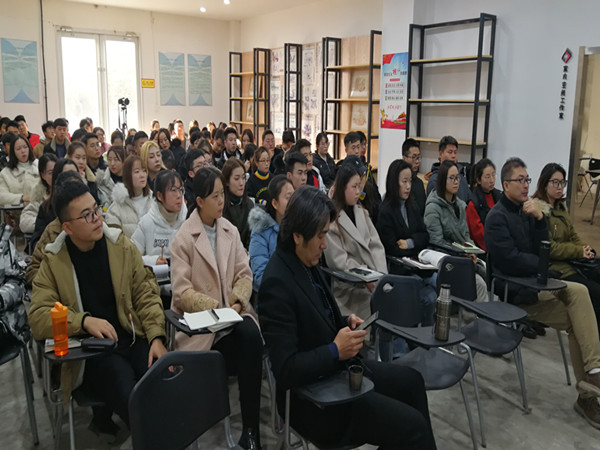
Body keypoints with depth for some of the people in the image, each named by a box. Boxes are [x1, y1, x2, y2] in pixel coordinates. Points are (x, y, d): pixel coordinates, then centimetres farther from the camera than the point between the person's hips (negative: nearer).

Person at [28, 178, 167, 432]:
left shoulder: (122, 246, 5)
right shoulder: (53, 262, 0)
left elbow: (146, 294, 5)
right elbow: (38, 317, -6)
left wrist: (156, 337, -9)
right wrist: (85, 321, -22)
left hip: (133, 339, 3)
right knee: (131, 399, -30)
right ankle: (104, 412, 1)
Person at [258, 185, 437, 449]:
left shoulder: (307, 264, 1)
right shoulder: (277, 283, -27)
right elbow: (285, 369, -29)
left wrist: (345, 324, -2)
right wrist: (336, 350, -24)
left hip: (335, 369, 9)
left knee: (410, 380, 19)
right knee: (410, 425, -11)